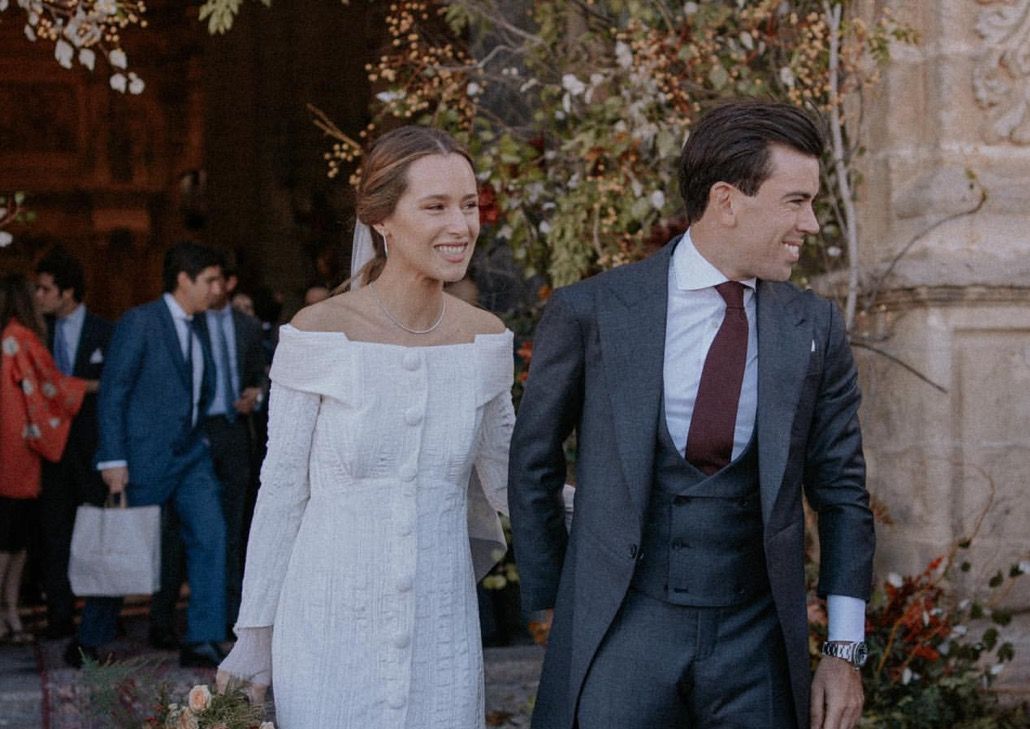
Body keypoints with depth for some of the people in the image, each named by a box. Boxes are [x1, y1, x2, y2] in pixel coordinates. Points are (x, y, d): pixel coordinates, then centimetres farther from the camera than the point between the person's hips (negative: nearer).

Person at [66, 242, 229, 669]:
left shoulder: (197, 330, 13)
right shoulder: (139, 322, -10)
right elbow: (112, 392, -12)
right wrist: (113, 459, -17)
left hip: (192, 456, 6)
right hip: (145, 457, -6)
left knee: (210, 537, -9)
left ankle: (203, 642, -7)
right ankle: (89, 642, 20)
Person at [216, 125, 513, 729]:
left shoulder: (485, 340, 0)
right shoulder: (318, 335, -10)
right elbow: (282, 491, -3)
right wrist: (254, 642, 0)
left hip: (441, 631, 3)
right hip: (332, 629, -3)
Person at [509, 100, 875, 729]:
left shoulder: (816, 329, 3)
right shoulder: (590, 313, -4)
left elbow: (842, 493, 7)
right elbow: (533, 470, 6)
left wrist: (845, 651, 4)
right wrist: (555, 607, 8)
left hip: (757, 651, 2)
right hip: (619, 640, -2)